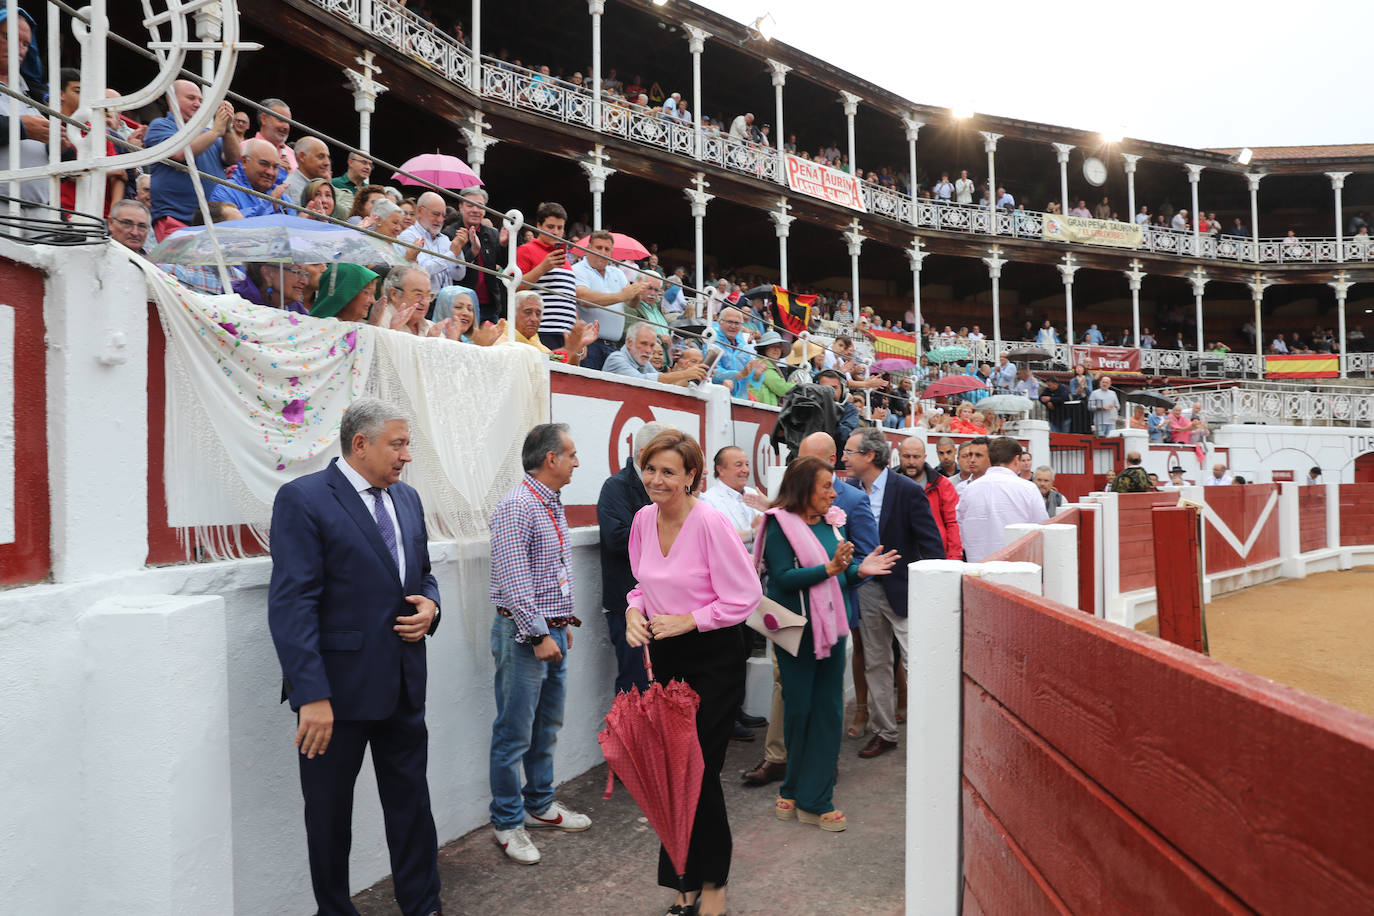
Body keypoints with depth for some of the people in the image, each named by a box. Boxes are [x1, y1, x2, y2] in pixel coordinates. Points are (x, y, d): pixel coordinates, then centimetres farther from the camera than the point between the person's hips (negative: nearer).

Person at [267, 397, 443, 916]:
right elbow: (291, 605, -18)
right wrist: (311, 696, -23)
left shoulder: (407, 498, 9)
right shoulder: (303, 499, -13)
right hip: (338, 687, -6)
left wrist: (429, 605, -4)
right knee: (329, 813, 14)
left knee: (411, 803, 16)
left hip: (403, 685, 6)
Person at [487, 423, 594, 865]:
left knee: (547, 726, 18)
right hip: (523, 634, -9)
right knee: (514, 734, 2)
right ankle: (507, 822, 15)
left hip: (552, 631, 9)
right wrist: (539, 634, -20)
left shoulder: (554, 506, 13)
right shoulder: (516, 506, -17)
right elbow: (514, 580, -22)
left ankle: (539, 804, 33)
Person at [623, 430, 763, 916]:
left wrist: (686, 621, -18)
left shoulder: (710, 523, -18)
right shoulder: (643, 519, 1)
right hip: (664, 655, 6)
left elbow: (746, 597, -16)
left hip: (714, 656, -6)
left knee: (700, 770, 0)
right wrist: (635, 610, -5)